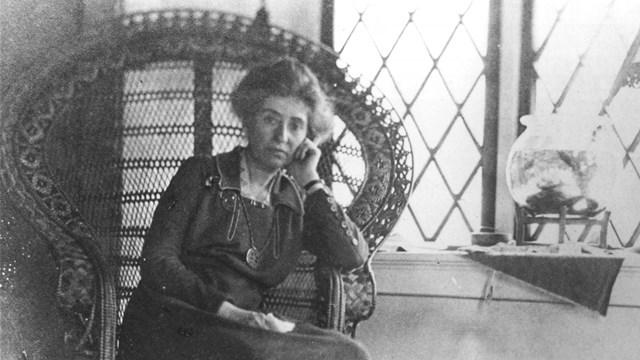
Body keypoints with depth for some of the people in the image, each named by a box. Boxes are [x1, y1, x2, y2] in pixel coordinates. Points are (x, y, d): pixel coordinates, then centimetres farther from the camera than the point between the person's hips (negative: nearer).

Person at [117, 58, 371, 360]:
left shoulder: (296, 203, 16)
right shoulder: (202, 174, 7)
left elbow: (354, 258, 3)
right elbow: (157, 262, -4)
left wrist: (310, 183, 4)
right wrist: (228, 310, -17)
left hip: (238, 331, 4)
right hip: (172, 329, -4)